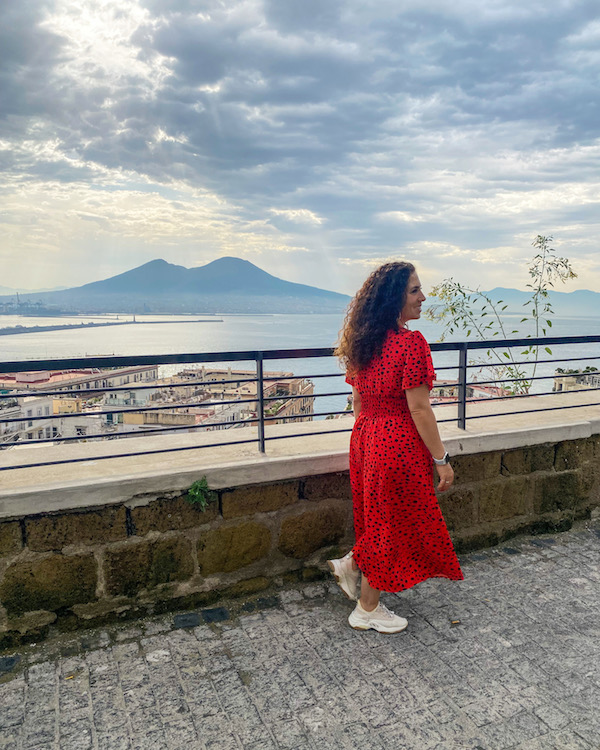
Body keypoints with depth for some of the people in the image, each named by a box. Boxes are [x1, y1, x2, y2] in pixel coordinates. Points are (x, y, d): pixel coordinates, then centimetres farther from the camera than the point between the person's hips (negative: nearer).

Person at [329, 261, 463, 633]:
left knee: (380, 514, 27)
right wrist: (441, 458, -12)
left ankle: (351, 565, 32)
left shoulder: (362, 341, 4)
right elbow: (418, 409, -20)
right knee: (394, 522, 9)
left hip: (366, 437, 8)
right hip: (400, 445, -7)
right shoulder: (412, 342, -20)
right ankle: (368, 609, 25)